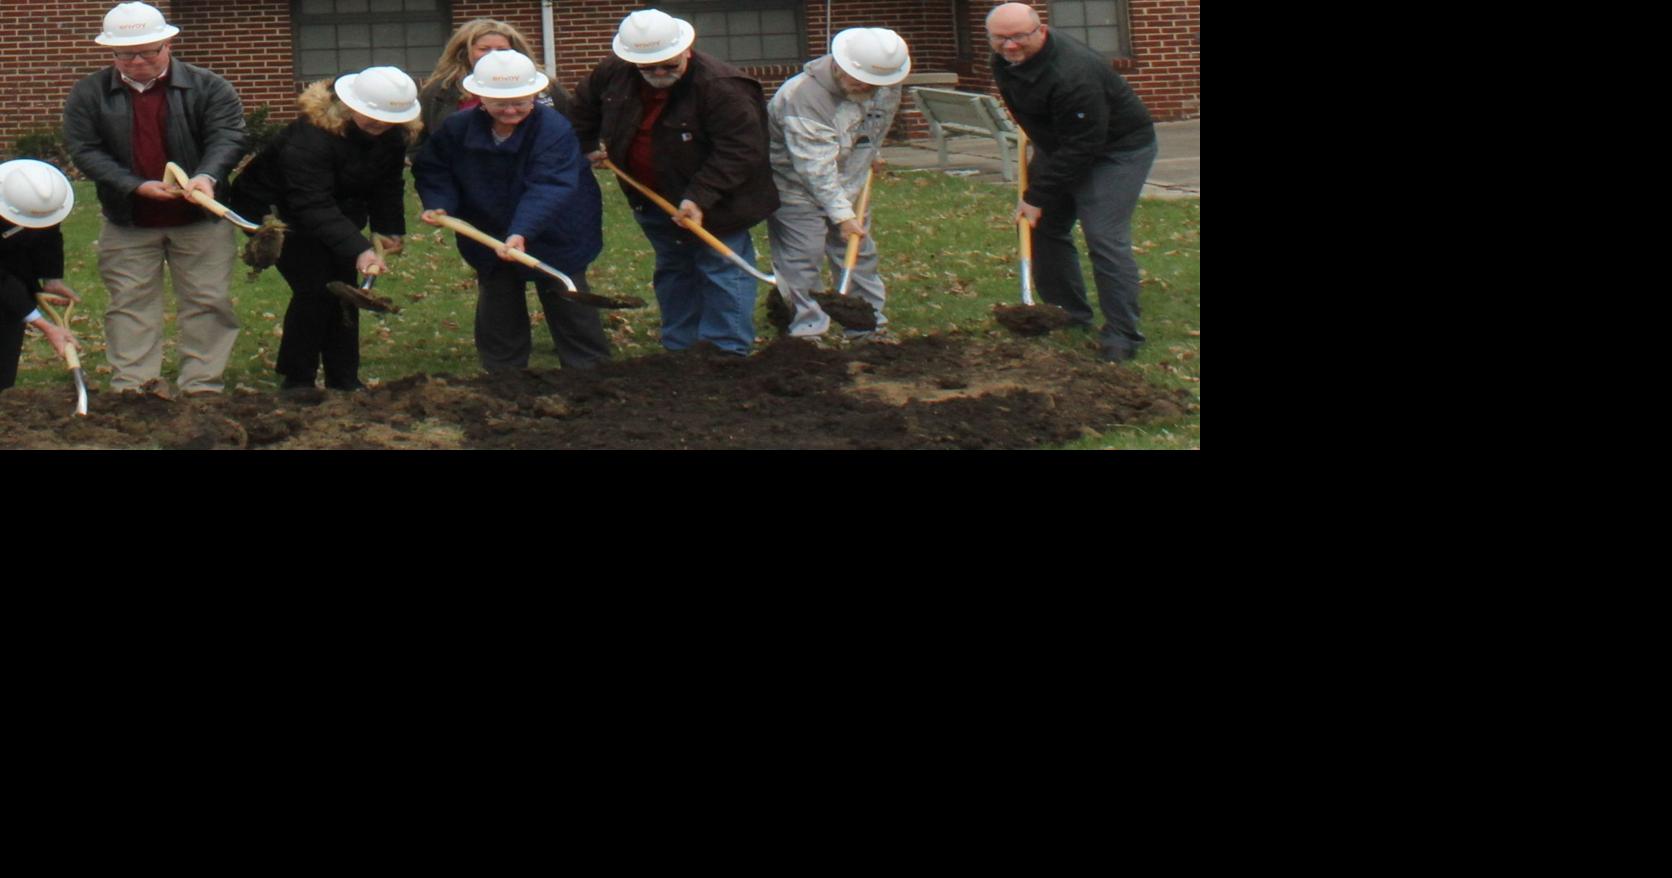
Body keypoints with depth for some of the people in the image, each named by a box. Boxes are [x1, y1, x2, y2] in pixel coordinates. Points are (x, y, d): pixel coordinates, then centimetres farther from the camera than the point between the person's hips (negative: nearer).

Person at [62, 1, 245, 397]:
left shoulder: (208, 88, -3)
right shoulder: (89, 94, 0)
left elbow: (227, 137, -12)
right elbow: (84, 150, -6)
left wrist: (207, 177, -34)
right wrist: (137, 186, -20)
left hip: (200, 219, -1)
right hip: (127, 223, 1)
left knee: (208, 302, 0)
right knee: (130, 303, 3)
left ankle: (202, 385, 6)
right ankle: (132, 384, 7)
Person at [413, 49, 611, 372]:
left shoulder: (554, 130, -27)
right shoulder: (458, 128, -12)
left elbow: (548, 188, -38)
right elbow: (432, 170, 1)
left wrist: (522, 232, -51)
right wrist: (439, 205, -20)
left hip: (553, 238, -4)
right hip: (490, 238, 4)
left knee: (570, 311, 4)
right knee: (497, 319, 10)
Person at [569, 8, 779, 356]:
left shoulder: (721, 86, -29)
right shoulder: (613, 74, -9)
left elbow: (740, 150, -31)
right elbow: (583, 105, 14)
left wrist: (700, 197, -35)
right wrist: (588, 146, 14)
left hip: (710, 206, -7)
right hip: (652, 200, 7)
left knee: (721, 274, -5)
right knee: (672, 274, 18)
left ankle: (728, 352, 1)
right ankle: (678, 350, 28)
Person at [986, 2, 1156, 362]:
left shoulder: (1072, 75, -35)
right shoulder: (1004, 62, -6)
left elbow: (1080, 147, -32)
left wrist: (1037, 197, -27)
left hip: (1118, 148, -9)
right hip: (1059, 146, 9)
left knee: (1104, 237, -18)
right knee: (1042, 226, 10)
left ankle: (1121, 336, -12)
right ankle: (1069, 315, 24)